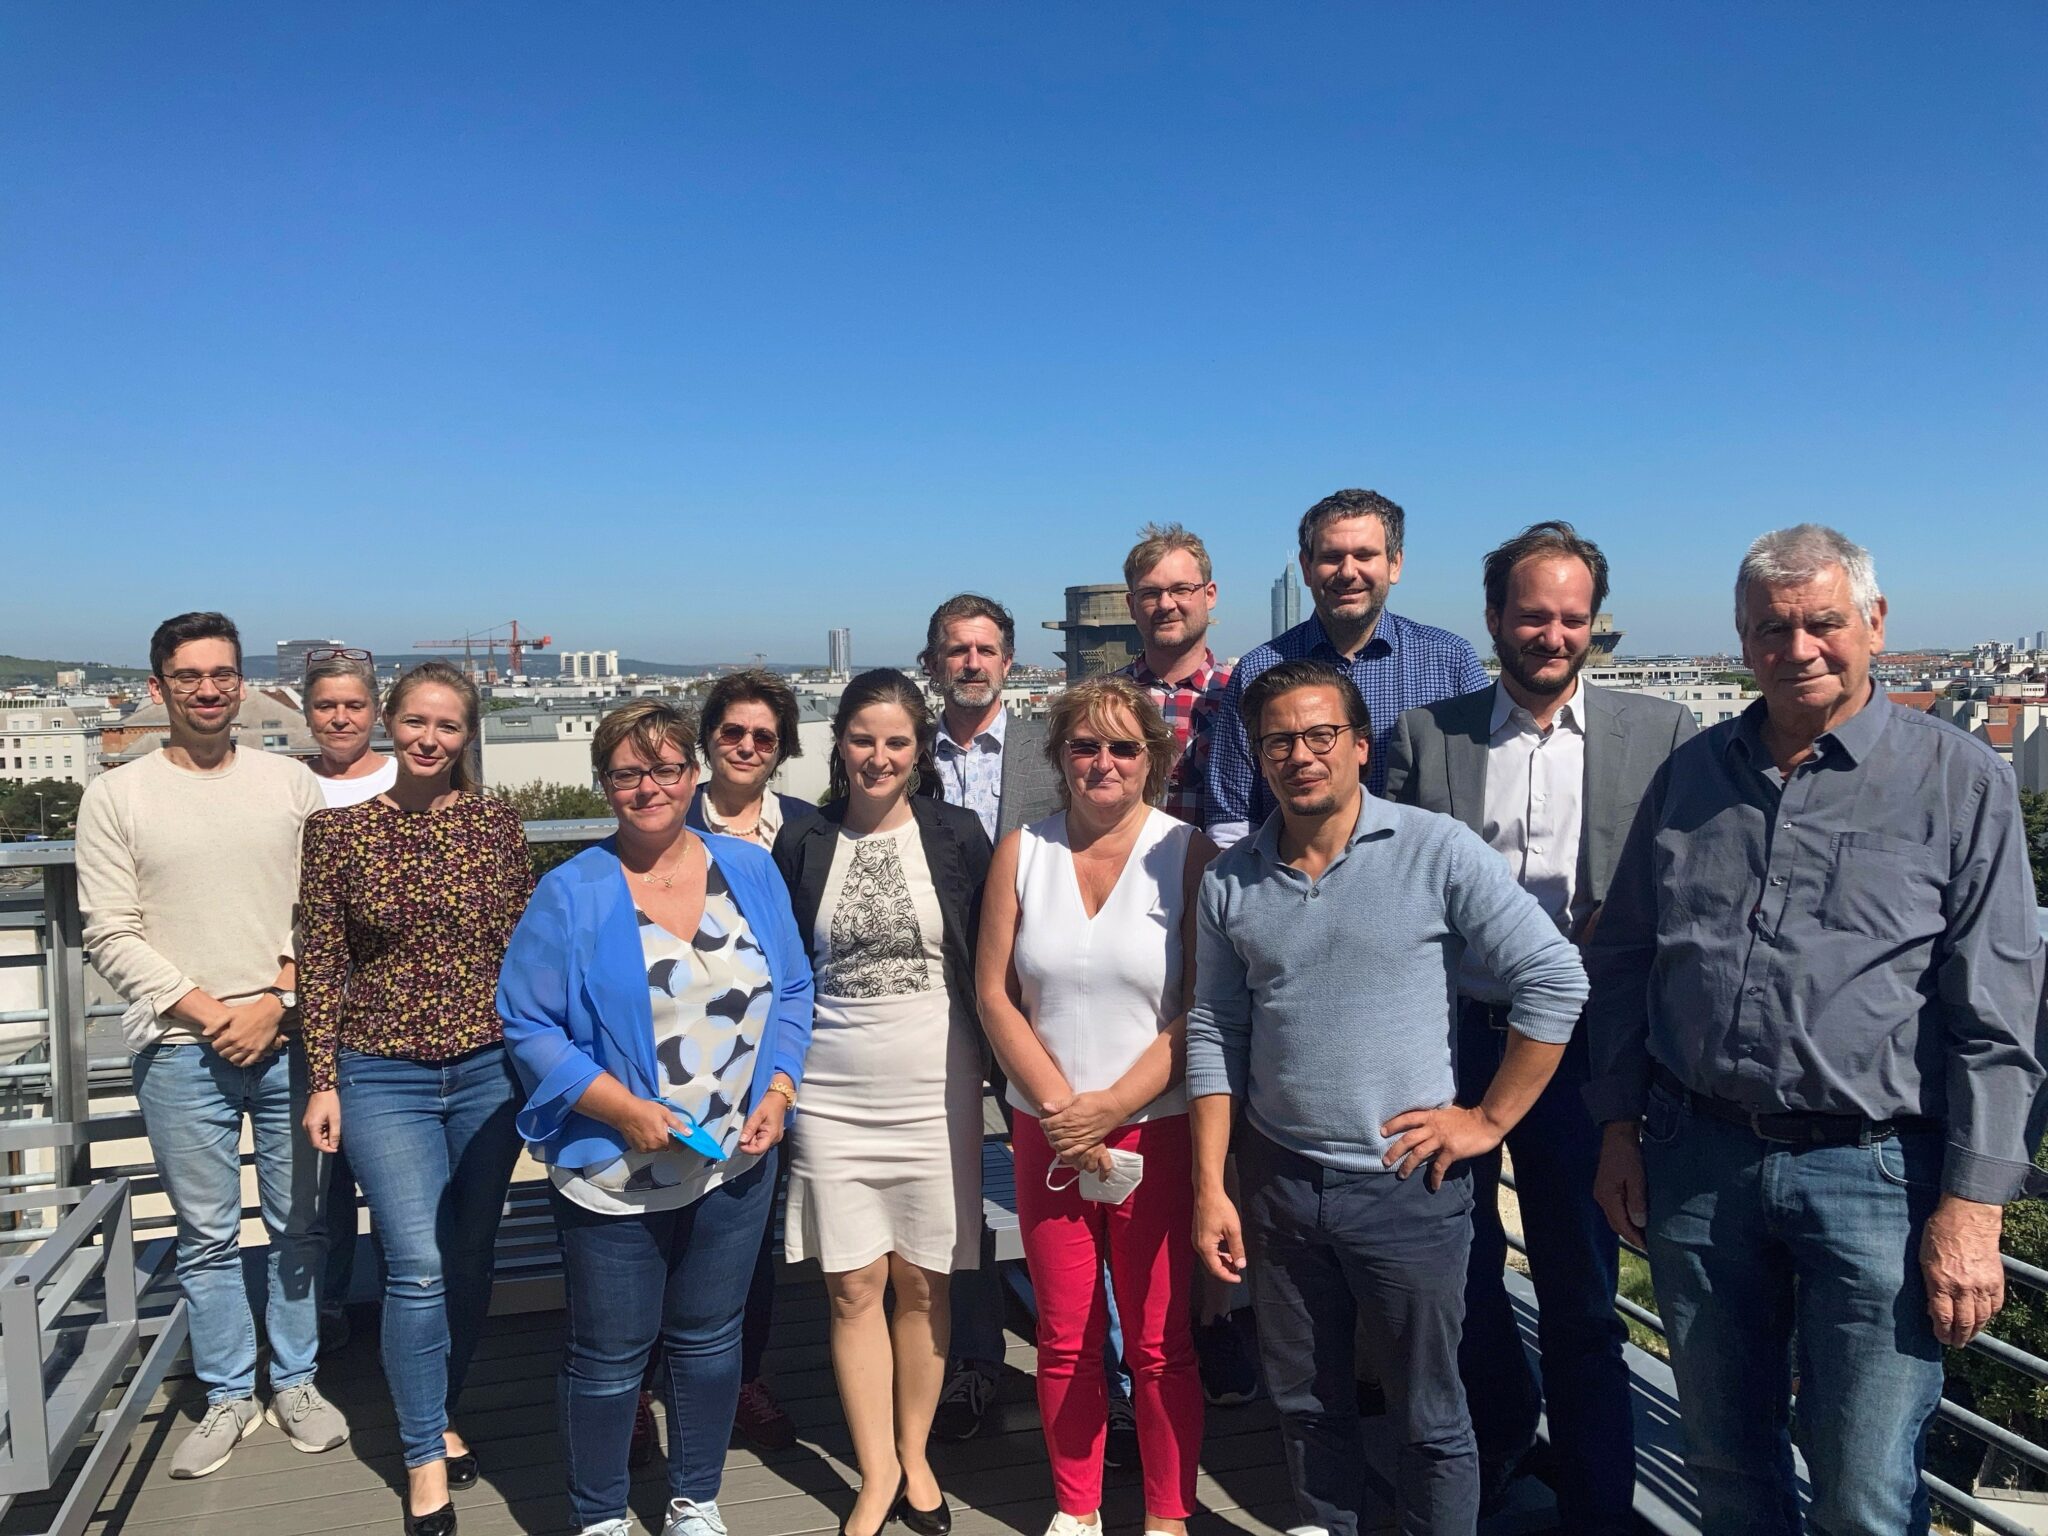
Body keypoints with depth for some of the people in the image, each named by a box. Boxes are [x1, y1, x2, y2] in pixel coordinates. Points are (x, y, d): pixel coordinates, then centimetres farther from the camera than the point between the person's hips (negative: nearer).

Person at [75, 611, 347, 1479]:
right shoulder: (116, 797, 2)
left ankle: (296, 1382, 27)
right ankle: (229, 1396, 26)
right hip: (181, 1050, -1)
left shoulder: (291, 784, 4)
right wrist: (205, 1011, -10)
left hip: (288, 1039, 1)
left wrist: (278, 1001, -9)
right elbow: (111, 936, -2)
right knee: (207, 1237, 9)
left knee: (298, 1223, 11)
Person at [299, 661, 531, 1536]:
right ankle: (425, 1458, 14)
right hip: (384, 1076, -2)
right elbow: (321, 962, 0)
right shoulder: (338, 827, -2)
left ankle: (437, 1411, 34)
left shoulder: (497, 825, 0)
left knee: (470, 1260, 11)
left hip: (489, 1070, 2)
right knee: (418, 1267, -4)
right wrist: (324, 1081, -1)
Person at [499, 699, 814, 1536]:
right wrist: (622, 1108, -19)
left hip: (736, 1162, 3)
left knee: (709, 1339, 17)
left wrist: (779, 1093, -8)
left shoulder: (750, 871, 1)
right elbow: (528, 1024, -10)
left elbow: (790, 994, 6)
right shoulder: (571, 894, -9)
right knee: (608, 1355, 11)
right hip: (614, 1173, -3)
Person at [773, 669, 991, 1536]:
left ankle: (914, 1458, 29)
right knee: (854, 1287, 6)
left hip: (935, 1092, -1)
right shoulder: (802, 846, 2)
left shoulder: (958, 836, -1)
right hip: (832, 1097, 1)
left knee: (922, 1284, 9)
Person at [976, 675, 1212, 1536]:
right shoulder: (1022, 852, 3)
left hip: (1157, 1131, -2)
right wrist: (1059, 1105, -8)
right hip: (1048, 1131, 2)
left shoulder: (1187, 852, -4)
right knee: (1064, 1338, 12)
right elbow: (995, 993, 1)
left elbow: (1203, 1007, -8)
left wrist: (1111, 1107, -13)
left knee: (1160, 1343, 6)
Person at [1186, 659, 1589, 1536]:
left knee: (1428, 1418, 11)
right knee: (1304, 1402, 19)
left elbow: (1555, 981, -9)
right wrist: (1210, 1186, 1)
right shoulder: (1229, 883, 1)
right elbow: (1214, 1036, 5)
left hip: (1406, 1186, -3)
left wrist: (1489, 1119, -8)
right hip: (1277, 1185, 4)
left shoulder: (1437, 852, -10)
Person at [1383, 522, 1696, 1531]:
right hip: (1449, 1037, 2)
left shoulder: (1658, 733, 0)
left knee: (1582, 1296, 10)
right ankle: (1498, 1436, 46)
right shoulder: (1424, 735, 1)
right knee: (1456, 1270, 18)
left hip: (1578, 1043, -1)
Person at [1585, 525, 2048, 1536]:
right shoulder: (1691, 775, 7)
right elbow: (1622, 963, 12)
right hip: (1696, 1158, 4)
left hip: (1875, 1174, -3)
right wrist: (1619, 1129, 8)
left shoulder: (1961, 782, -4)